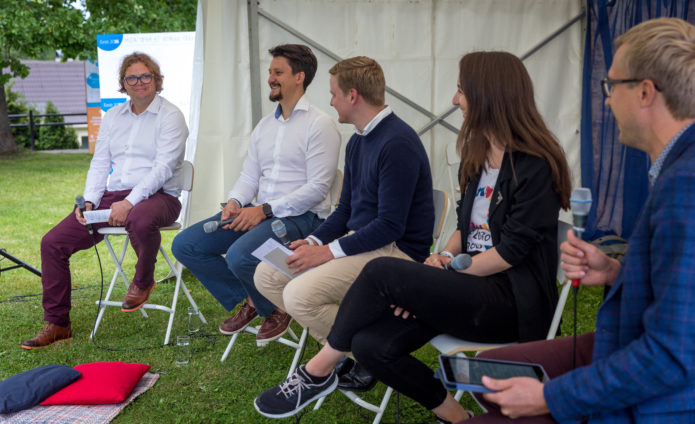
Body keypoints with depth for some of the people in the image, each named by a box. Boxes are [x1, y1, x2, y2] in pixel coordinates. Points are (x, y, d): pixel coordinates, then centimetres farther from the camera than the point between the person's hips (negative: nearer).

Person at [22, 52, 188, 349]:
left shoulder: (170, 116, -2)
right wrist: (89, 202, -1)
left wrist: (130, 202, -23)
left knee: (140, 220, -43)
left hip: (157, 195, -6)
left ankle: (143, 281, -9)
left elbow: (163, 167, -14)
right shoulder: (113, 116, 18)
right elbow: (99, 163, 17)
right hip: (112, 196, 6)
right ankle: (57, 324, 5)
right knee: (53, 242, -7)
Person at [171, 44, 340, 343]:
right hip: (259, 212, 8)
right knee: (184, 245, -3)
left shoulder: (319, 124, -8)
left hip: (301, 216, -8)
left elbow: (317, 187, -15)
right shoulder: (264, 126, 17)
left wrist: (265, 210, -19)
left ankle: (277, 308, -2)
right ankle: (247, 299, 10)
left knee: (239, 255, -33)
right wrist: (234, 203, -6)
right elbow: (248, 177, 17)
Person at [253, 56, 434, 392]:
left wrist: (329, 251, -19)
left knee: (300, 294, -27)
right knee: (266, 275, 2)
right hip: (358, 241, 10)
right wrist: (313, 241, 1)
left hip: (395, 250, -10)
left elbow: (390, 226, -22)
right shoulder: (358, 141, 13)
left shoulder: (398, 143, -18)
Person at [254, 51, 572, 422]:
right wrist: (445, 256, -1)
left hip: (511, 304, -7)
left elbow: (512, 250, -16)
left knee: (383, 271, -23)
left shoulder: (536, 165, -12)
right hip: (473, 285, 7)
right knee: (371, 344, -15)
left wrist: (449, 273, -14)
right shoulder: (479, 155, 14)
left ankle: (318, 370, -6)